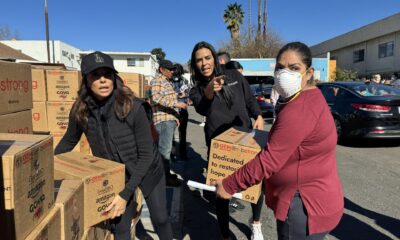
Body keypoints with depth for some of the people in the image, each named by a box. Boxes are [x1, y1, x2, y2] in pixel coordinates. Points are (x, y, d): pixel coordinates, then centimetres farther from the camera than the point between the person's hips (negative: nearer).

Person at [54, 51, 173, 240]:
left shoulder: (133, 107, -28)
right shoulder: (80, 111, -17)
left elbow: (146, 154, -23)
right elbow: (68, 141, 4)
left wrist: (126, 193, -25)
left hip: (148, 171, -2)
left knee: (160, 219, 14)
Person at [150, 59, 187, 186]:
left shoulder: (168, 82, 21)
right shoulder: (156, 81, -8)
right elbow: (156, 97, -25)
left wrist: (176, 117, 22)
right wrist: (176, 103, -27)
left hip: (170, 118, 9)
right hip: (163, 119, -9)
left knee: (165, 147, 14)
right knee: (165, 148, -7)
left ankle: (166, 173, 24)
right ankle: (165, 176, 0)